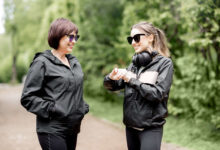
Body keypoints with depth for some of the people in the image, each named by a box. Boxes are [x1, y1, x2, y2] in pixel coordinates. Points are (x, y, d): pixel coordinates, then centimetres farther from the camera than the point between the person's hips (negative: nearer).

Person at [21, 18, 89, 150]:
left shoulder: (74, 62, 14)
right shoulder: (42, 62, -7)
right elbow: (27, 98, -10)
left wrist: (83, 107, 11)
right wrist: (51, 109, -16)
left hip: (73, 129, 7)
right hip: (53, 131, -7)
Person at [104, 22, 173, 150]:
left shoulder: (164, 63, -6)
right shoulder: (134, 63, 9)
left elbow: (158, 93, -16)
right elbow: (112, 86, 8)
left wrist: (132, 79, -17)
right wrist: (112, 77, -15)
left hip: (151, 128, -5)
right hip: (131, 126, 6)